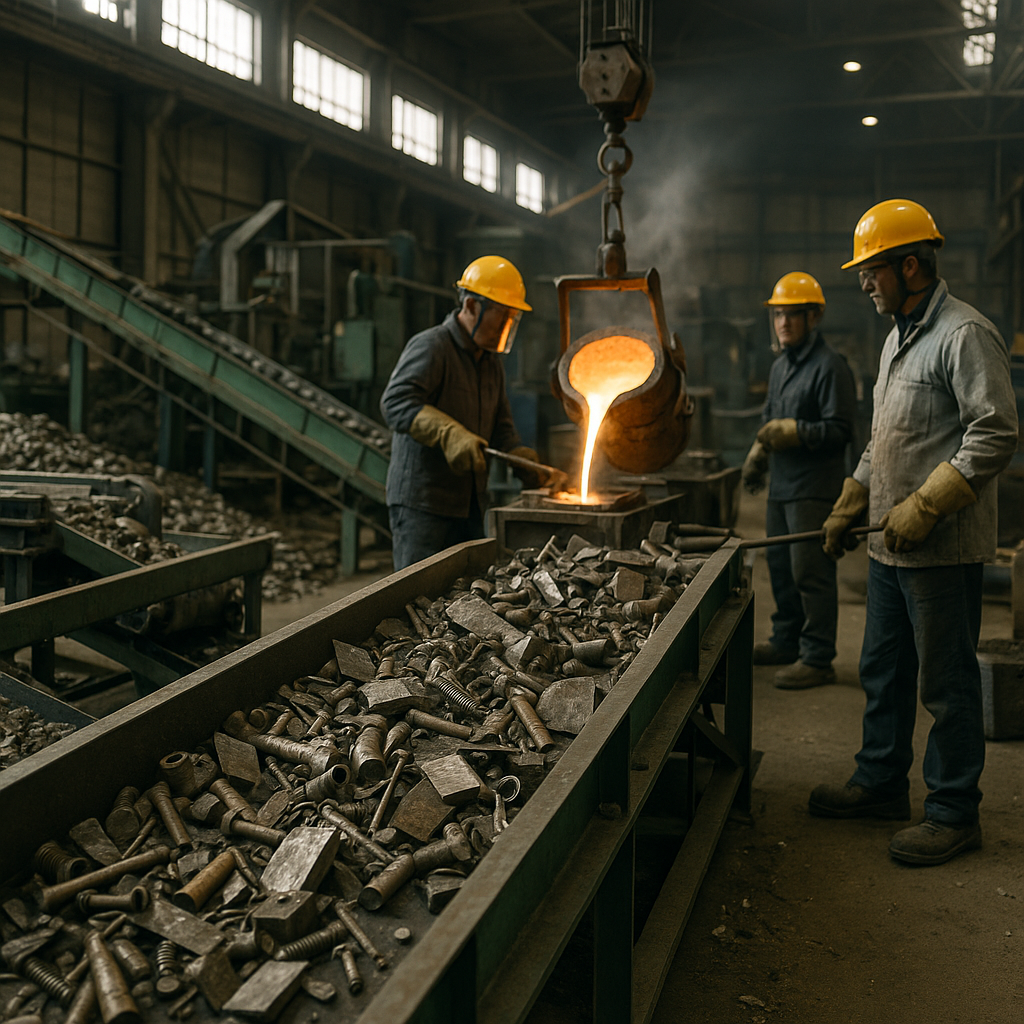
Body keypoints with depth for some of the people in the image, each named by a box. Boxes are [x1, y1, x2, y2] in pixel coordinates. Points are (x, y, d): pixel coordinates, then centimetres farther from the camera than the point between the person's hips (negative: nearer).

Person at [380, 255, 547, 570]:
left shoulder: (491, 361, 16)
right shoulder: (430, 347, -12)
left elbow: (500, 427, 22)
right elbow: (396, 403, -26)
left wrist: (523, 456, 2)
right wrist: (450, 434, -38)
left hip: (471, 505, 8)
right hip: (422, 505, -8)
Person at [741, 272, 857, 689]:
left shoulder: (829, 366, -12)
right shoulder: (781, 366, 17)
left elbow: (840, 430, -17)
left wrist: (794, 432, -23)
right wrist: (757, 456, 23)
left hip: (815, 488, -9)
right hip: (782, 485, 9)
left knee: (811, 573, -7)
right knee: (779, 565, 17)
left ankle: (817, 659, 1)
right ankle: (786, 641, 31)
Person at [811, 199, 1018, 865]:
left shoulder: (964, 335, -13)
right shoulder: (900, 339, 17)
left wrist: (923, 509, -22)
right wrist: (848, 509, 21)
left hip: (944, 550, -9)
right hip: (891, 544, 9)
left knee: (946, 685, 1)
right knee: (884, 672, 17)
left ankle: (955, 813, 14)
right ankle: (882, 784, 32)